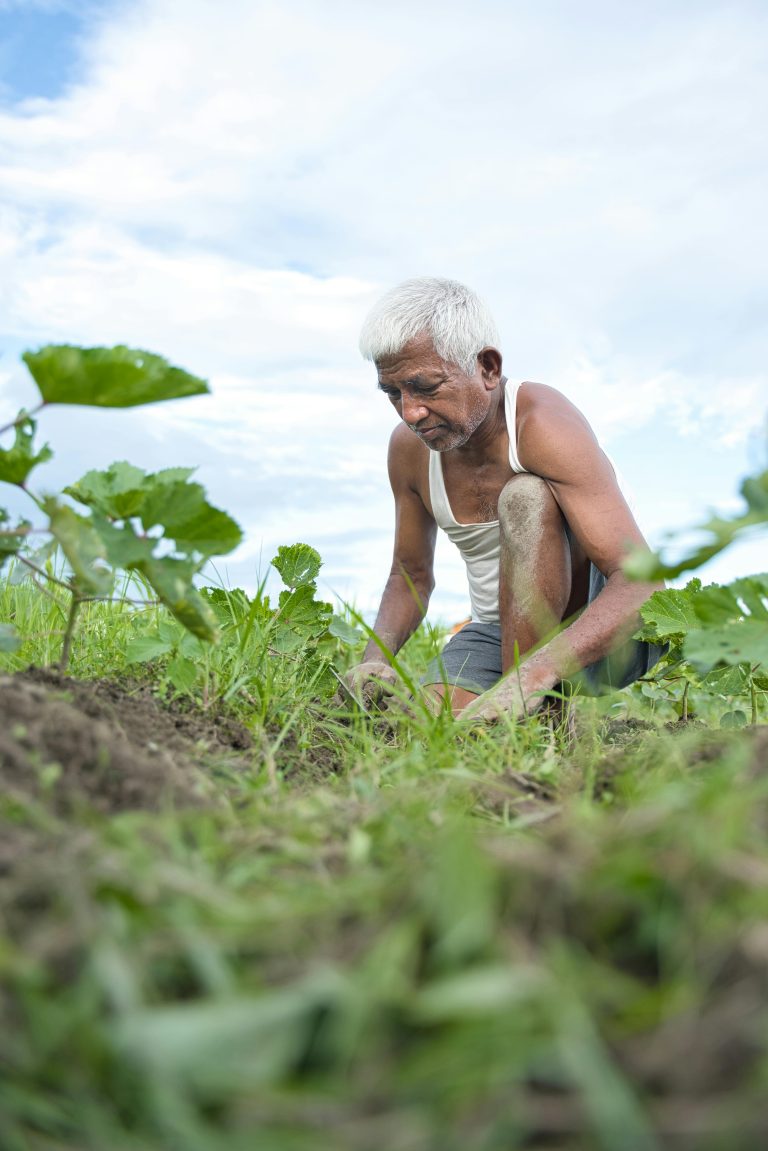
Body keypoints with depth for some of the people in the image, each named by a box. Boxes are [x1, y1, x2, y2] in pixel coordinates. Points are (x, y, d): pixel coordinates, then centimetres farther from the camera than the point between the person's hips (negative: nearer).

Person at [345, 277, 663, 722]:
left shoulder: (542, 423, -23)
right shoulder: (408, 447, -3)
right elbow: (410, 575, 11)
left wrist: (533, 673, -47)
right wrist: (376, 656, -11)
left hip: (604, 632, -4)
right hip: (502, 633, 5)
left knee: (525, 495, -31)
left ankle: (523, 713, -26)